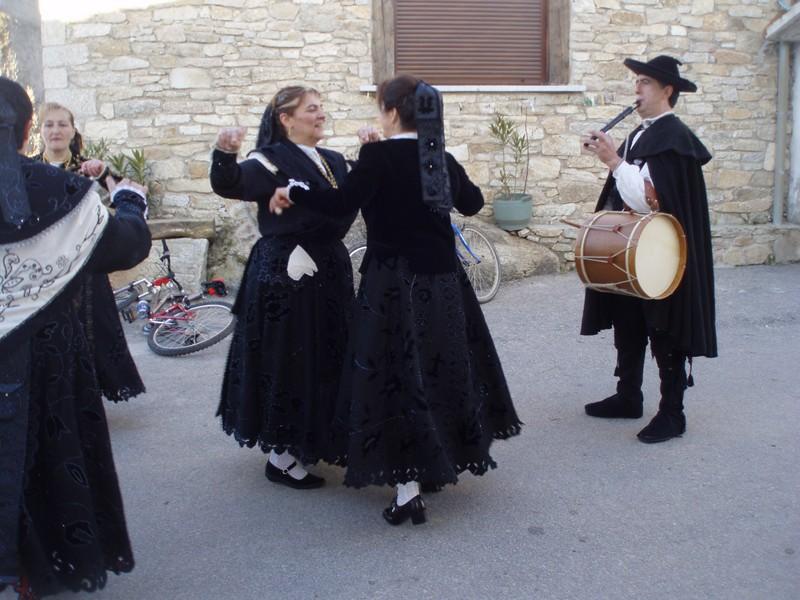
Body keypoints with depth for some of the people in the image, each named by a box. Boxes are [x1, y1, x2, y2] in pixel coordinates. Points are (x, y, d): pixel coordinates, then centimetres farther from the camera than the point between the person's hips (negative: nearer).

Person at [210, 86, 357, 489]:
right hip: (285, 276, -8)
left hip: (329, 274, 8)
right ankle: (281, 459, 14)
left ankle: (314, 441, 36)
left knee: (325, 360, 18)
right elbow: (229, 184, -27)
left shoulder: (333, 161, 13)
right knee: (289, 361, 0)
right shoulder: (272, 161, -12)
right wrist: (225, 154, -47)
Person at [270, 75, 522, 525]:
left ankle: (409, 490, -2)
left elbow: (341, 204, -21)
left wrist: (293, 192, -6)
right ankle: (441, 462, 34)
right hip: (442, 280, 7)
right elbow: (472, 203, 22)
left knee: (398, 376, -2)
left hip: (395, 283, -6)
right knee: (441, 367, 18)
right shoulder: (441, 158, 8)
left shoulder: (379, 155, -11)